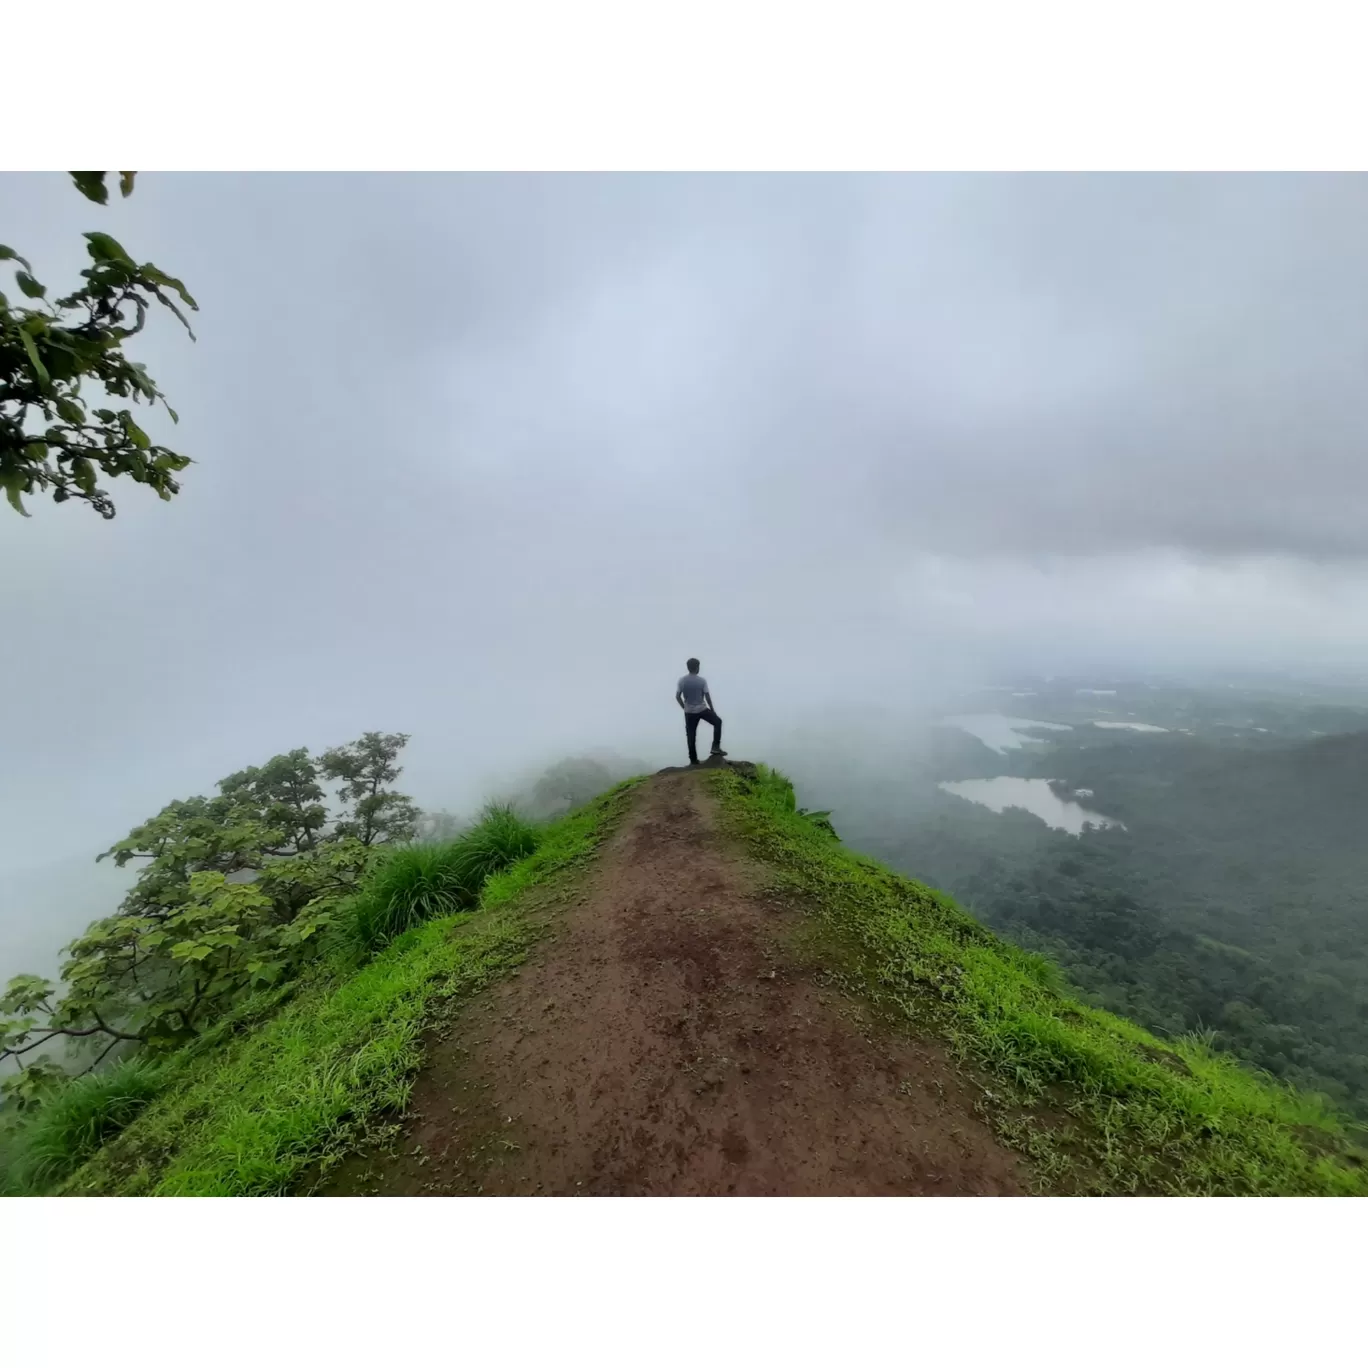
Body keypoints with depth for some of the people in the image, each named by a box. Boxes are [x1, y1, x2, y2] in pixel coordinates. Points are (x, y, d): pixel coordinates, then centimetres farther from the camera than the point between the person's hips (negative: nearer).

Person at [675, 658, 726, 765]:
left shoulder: (682, 681, -3)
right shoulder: (702, 680, -9)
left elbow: (677, 696, -3)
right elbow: (707, 696, -8)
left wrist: (685, 707, 11)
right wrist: (712, 709, 4)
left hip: (689, 712, 3)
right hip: (702, 709, -3)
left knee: (691, 736, 8)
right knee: (717, 722, 18)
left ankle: (693, 760, 10)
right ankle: (716, 747, 9)